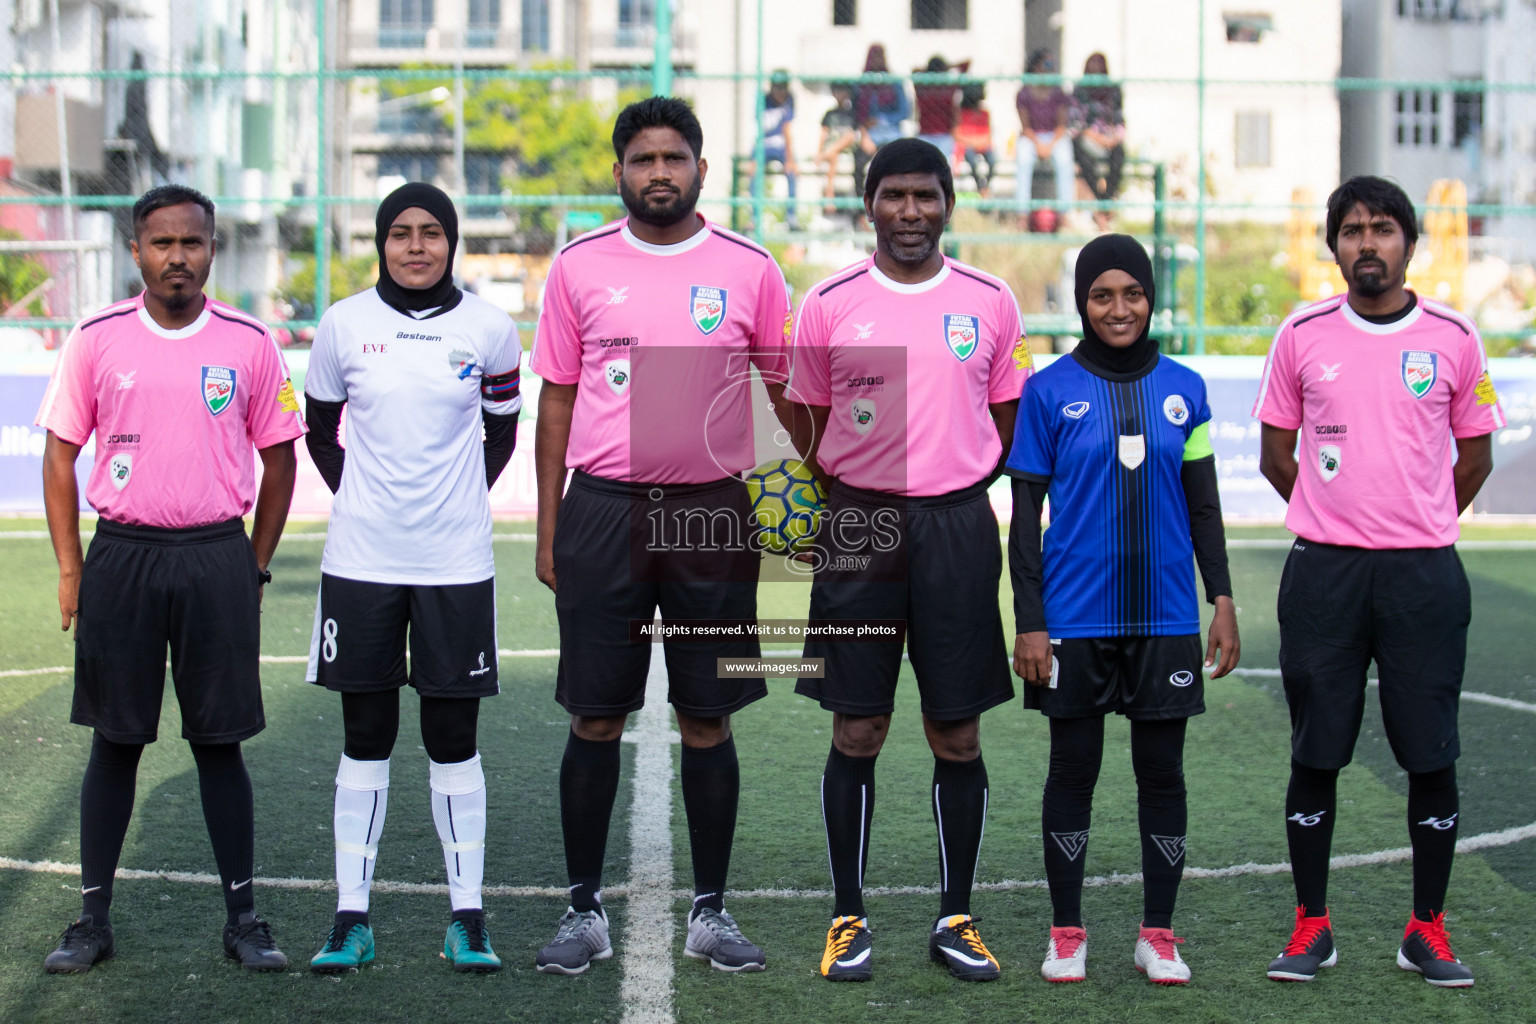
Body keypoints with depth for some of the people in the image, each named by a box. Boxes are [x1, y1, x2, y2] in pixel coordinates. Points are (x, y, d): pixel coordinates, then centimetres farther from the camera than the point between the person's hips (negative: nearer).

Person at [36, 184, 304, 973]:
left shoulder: (249, 343, 2)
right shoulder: (97, 339, 1)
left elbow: (278, 458, 9)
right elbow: (60, 455, 5)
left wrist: (255, 566, 5)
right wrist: (71, 569, 0)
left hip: (217, 557, 0)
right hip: (121, 553, 0)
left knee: (219, 741, 4)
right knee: (115, 740, 6)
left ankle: (241, 916, 13)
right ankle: (93, 918, 14)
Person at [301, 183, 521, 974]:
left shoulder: (487, 330, 0)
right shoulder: (345, 325, 1)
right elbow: (320, 430, 13)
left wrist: (459, 502, 6)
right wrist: (359, 499, 6)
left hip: (455, 562, 0)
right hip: (361, 560, 1)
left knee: (453, 740, 4)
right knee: (365, 738, 6)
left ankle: (467, 919, 12)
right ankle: (351, 918, 14)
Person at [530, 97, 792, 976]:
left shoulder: (749, 269, 3)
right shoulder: (581, 267, 4)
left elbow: (791, 388, 9)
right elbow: (556, 399, 8)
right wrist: (548, 529, 5)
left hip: (713, 509, 0)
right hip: (602, 508, 0)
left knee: (707, 719, 6)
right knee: (596, 718, 4)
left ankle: (712, 910, 17)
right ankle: (586, 910, 15)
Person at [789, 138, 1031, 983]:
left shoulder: (990, 303, 5)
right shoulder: (829, 304, 3)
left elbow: (1008, 429, 12)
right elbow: (807, 428, 11)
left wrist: (944, 490, 2)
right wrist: (841, 503, -1)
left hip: (957, 527, 1)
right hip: (856, 530, -1)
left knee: (958, 735, 4)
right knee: (856, 732, 2)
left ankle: (955, 920, 16)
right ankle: (848, 919, 13)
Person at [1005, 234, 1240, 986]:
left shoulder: (1182, 389, 5)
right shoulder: (1050, 391, -2)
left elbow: (1203, 505, 10)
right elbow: (1026, 515, -1)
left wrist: (1222, 599, 3)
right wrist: (1028, 623, -6)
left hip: (1165, 615, 2)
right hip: (1076, 618, -2)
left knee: (1161, 771, 7)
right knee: (1073, 769, 6)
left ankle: (1158, 935, 18)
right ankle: (1067, 932, 18)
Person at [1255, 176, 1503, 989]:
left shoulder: (1453, 337, 2)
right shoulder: (1302, 336, 2)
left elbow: (1475, 455, 12)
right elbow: (1275, 453, 11)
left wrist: (1417, 525, 12)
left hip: (1425, 574, 0)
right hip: (1322, 575, 0)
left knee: (1431, 755, 2)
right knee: (1315, 753, 4)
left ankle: (1428, 930, 14)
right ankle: (1311, 927, 15)